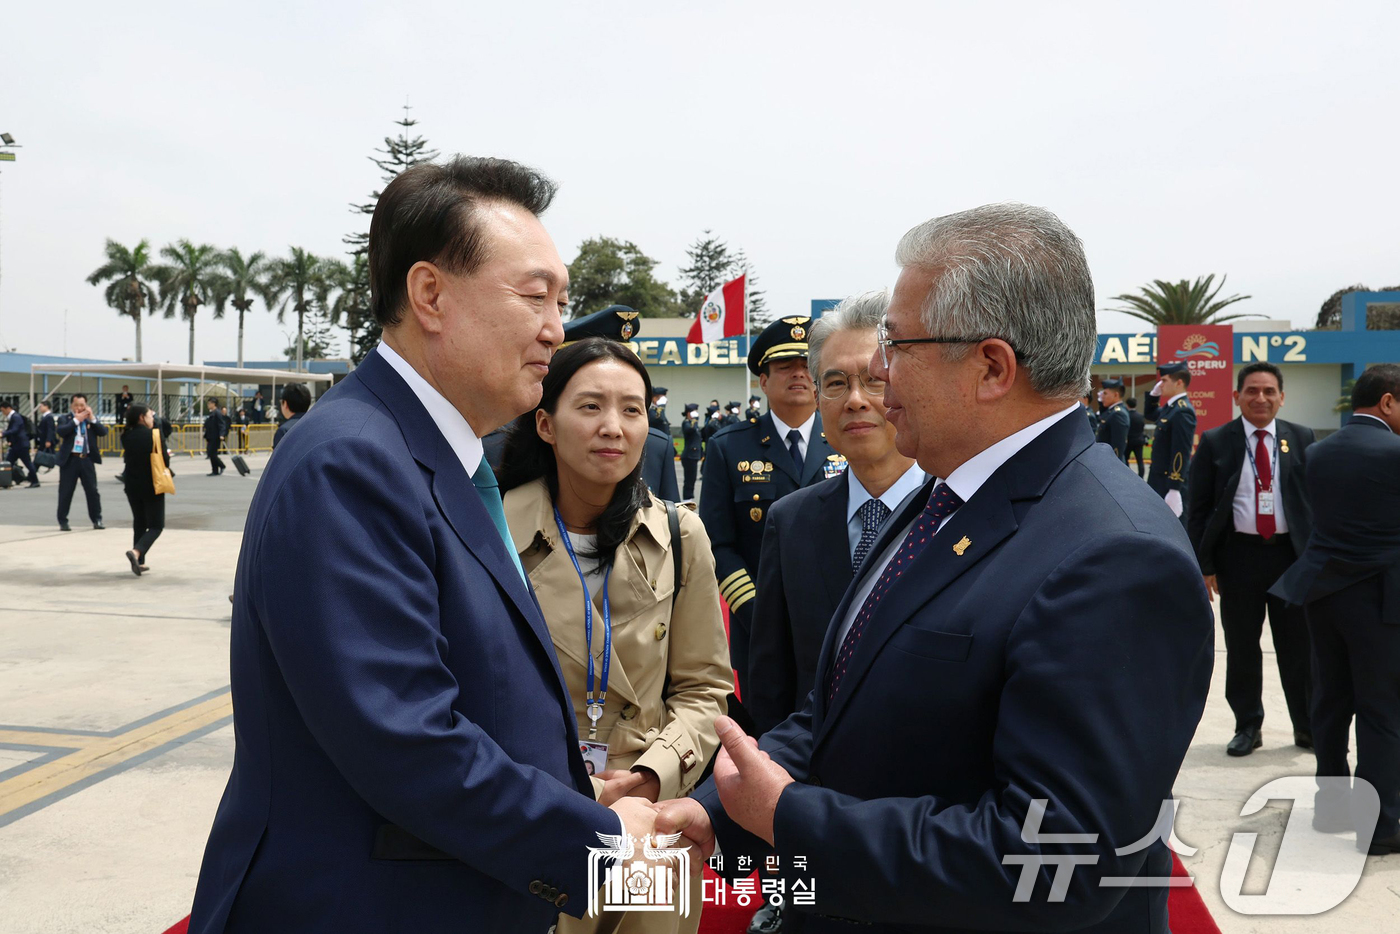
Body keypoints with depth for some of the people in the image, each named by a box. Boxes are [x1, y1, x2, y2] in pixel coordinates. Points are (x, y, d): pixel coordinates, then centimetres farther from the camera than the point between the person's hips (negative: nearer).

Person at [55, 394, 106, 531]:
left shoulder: (92, 418, 10)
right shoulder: (64, 418, 3)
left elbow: (103, 432, -2)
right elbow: (60, 431, -16)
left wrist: (92, 418, -10)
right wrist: (76, 420, -14)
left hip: (87, 459, 2)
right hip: (70, 459, -2)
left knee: (92, 490, 4)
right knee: (65, 492, 3)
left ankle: (97, 520, 13)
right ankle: (62, 521, 12)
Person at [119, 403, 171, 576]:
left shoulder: (126, 436, 0)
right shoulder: (154, 435, -13)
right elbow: (165, 461, -10)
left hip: (132, 485, 5)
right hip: (152, 486, -5)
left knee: (139, 523, 18)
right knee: (156, 525, 3)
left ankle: (139, 562, 17)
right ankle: (136, 552, -21)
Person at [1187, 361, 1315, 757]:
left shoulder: (1301, 438, 4)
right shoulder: (1215, 442, -1)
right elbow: (1197, 508, -1)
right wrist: (1204, 564, -5)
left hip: (1291, 553, 1)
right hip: (1238, 555, -1)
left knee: (1298, 646, 9)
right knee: (1241, 648, 8)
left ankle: (1307, 726, 25)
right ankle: (1248, 726, 23)